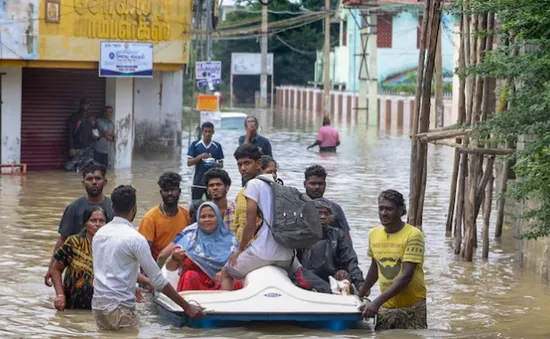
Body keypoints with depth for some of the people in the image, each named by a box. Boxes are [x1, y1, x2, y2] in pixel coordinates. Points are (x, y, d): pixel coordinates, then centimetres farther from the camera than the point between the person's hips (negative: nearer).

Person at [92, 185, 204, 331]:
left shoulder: (99, 234, 10)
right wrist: (186, 306, -7)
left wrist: (144, 282, 34)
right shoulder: (135, 238, -12)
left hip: (98, 305, 7)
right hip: (120, 307, -7)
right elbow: (158, 280, -12)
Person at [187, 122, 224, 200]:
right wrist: (200, 157, -16)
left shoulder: (217, 146, 6)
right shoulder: (195, 145, 3)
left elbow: (221, 164, 10)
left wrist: (216, 164, -13)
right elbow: (189, 163, 0)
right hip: (198, 182, -1)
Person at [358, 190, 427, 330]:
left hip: (412, 308, -5)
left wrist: (377, 302, -25)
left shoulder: (413, 235, -13)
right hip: (386, 307, 5)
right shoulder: (374, 234, 5)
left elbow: (406, 276, -20)